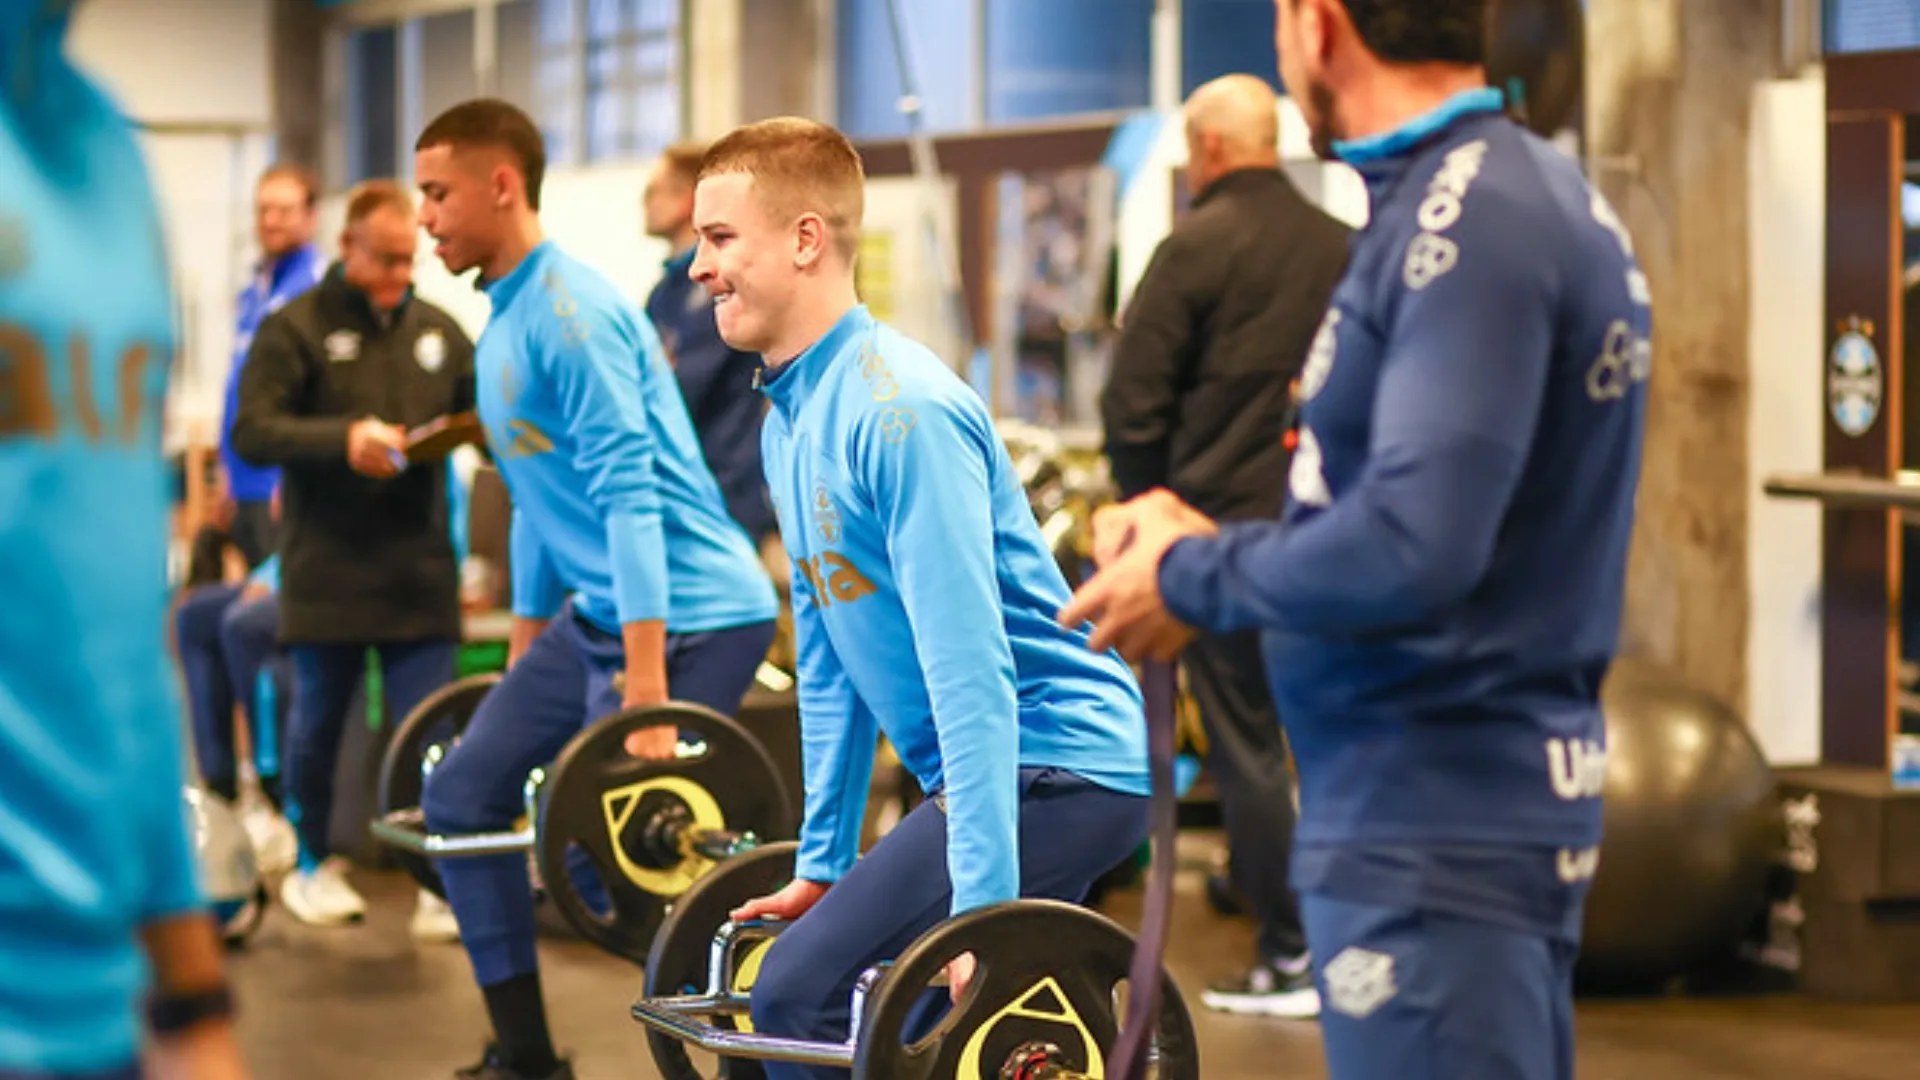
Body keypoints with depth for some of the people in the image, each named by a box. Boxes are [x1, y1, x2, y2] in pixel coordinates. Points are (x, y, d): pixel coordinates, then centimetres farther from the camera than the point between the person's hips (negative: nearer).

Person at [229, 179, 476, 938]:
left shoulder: (438, 331, 12)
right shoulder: (296, 328, -2)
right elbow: (252, 432, -11)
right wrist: (343, 439, -25)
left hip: (419, 569, 2)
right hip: (327, 569, -2)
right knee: (319, 719, 11)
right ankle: (314, 865, 29)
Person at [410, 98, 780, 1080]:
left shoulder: (570, 312, -17)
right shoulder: (503, 324, 13)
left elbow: (630, 495, -24)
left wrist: (646, 690, -29)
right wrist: (522, 665, 24)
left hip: (690, 614, -10)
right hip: (594, 610, 10)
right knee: (463, 796, 11)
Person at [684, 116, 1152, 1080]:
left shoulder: (899, 412, -18)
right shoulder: (791, 421, 12)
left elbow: (970, 673, -24)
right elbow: (830, 664, 19)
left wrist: (985, 909, -27)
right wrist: (822, 867, 19)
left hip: (1054, 763, -10)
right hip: (1004, 772, 10)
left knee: (803, 998, -15)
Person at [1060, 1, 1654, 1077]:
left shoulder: (1465, 221, -19)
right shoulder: (1539, 188, 13)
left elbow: (1409, 550, -26)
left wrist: (1192, 581, -10)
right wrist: (1216, 546, 8)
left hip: (1430, 831, -10)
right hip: (1497, 796, 10)